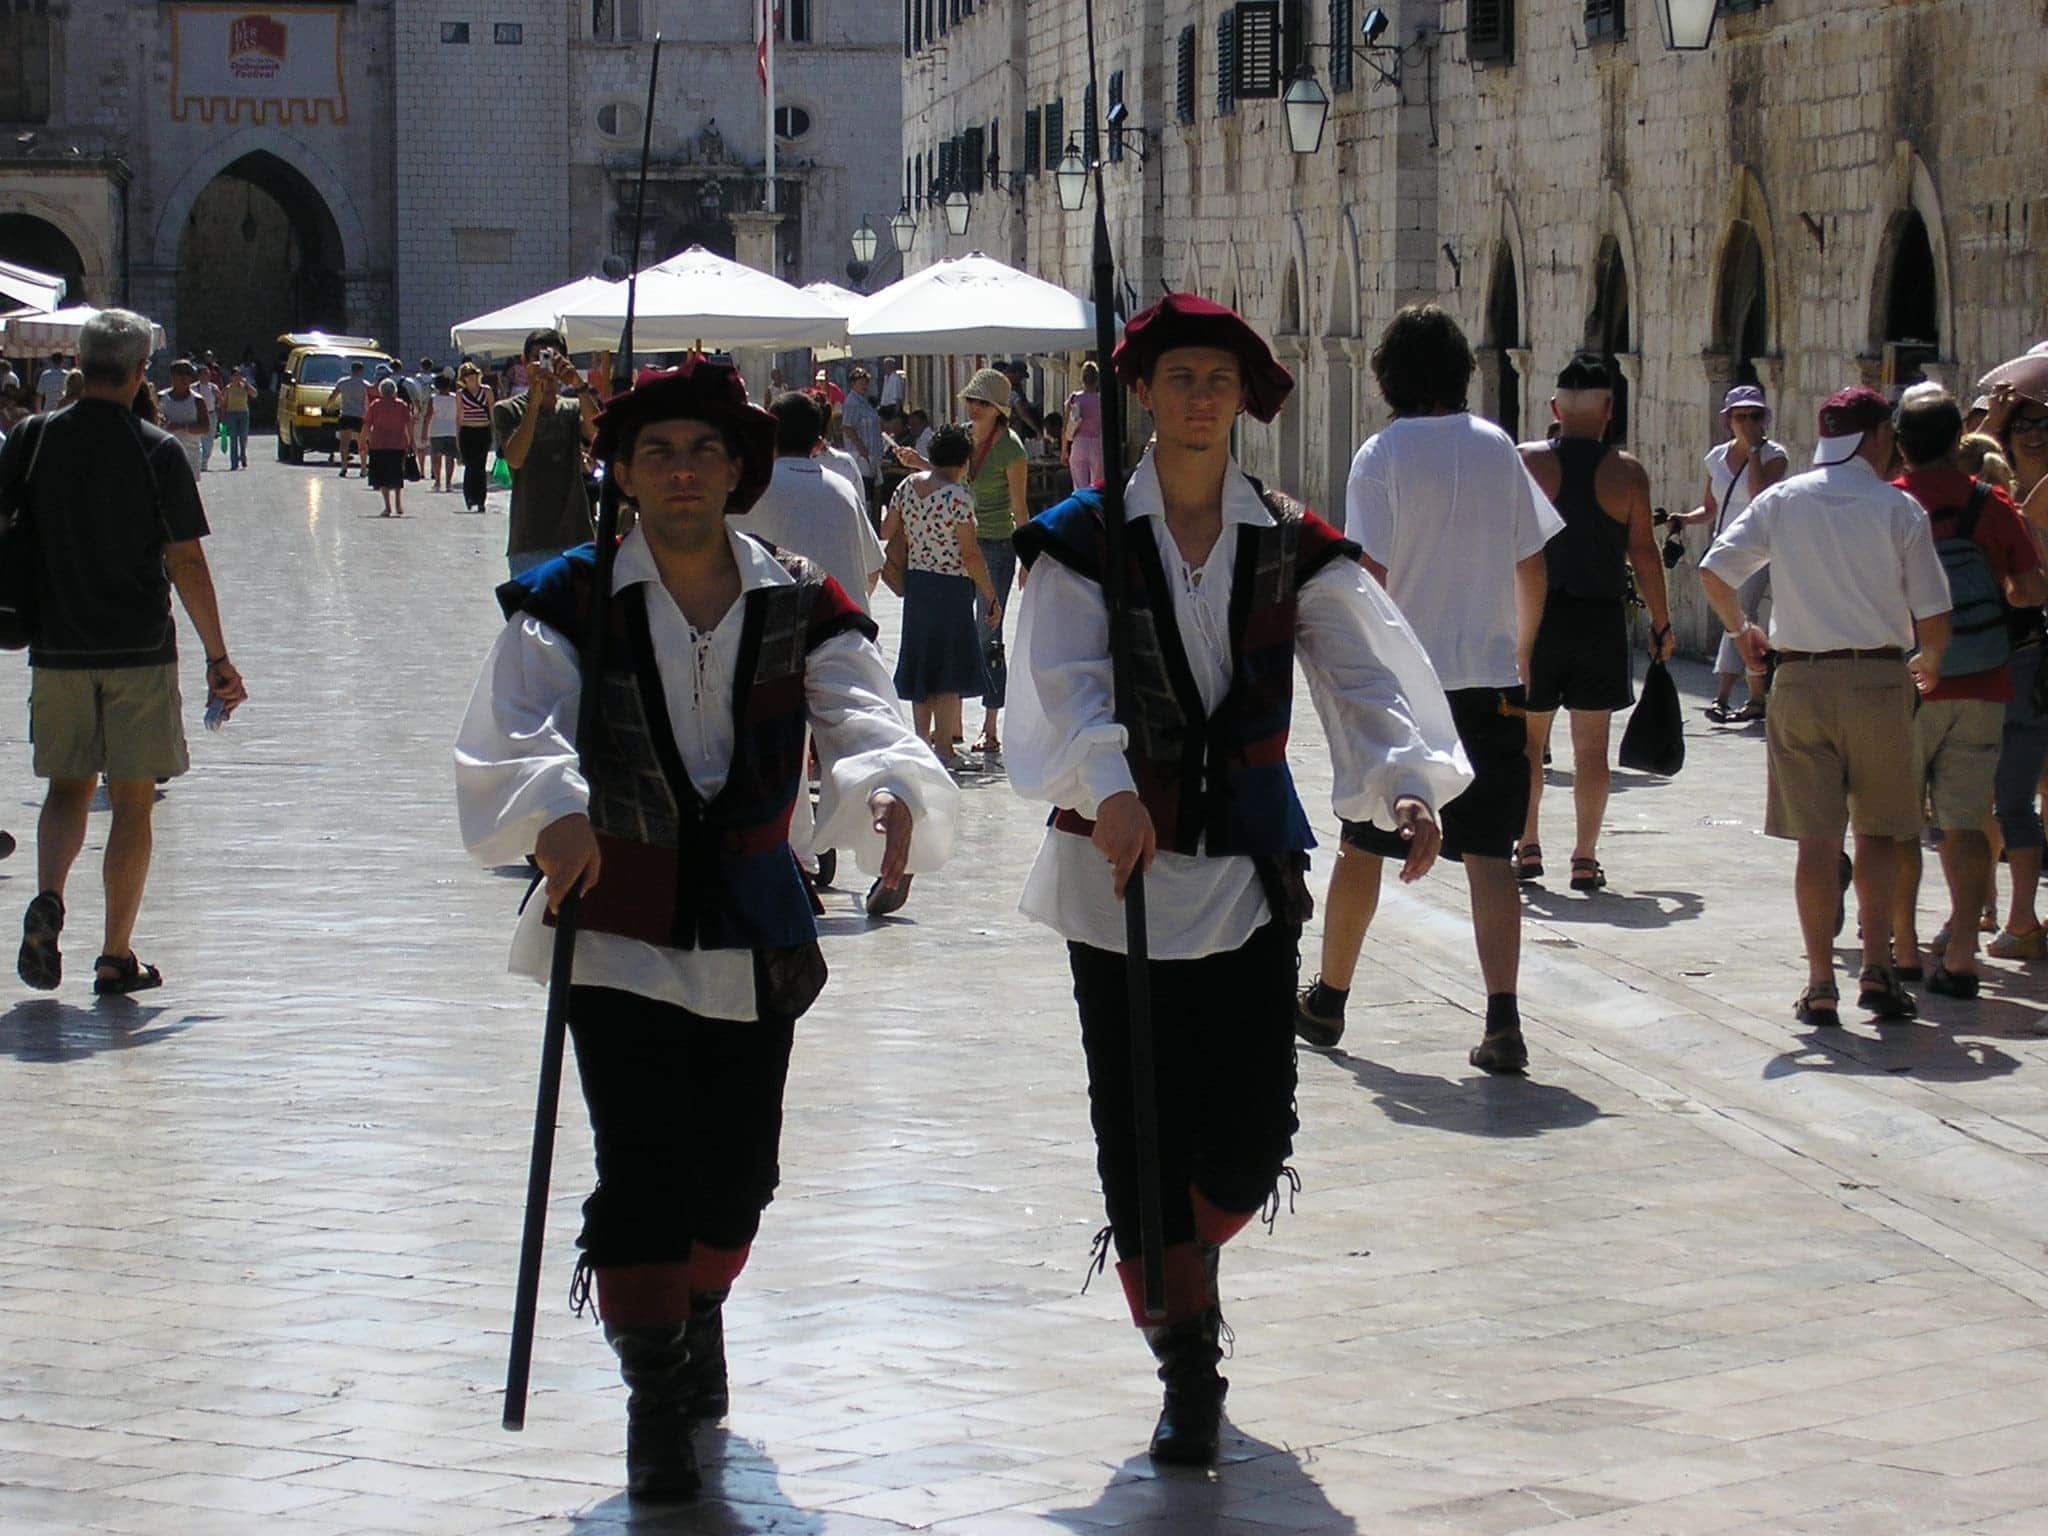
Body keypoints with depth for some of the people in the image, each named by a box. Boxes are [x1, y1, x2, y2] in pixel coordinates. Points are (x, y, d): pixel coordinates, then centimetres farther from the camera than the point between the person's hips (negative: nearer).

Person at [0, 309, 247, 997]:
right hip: (141, 652, -2)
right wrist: (218, 658, 0)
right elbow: (186, 563, -7)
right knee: (132, 801, 6)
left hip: (57, 649, 2)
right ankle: (115, 956, 6)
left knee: (68, 786, 17)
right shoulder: (159, 452, -7)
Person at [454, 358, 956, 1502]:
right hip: (616, 930, -2)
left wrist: (887, 791, -36)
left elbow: (861, 718, -13)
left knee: (736, 1170, 9)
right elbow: (517, 730, -19)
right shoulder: (570, 604, -5)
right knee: (640, 1169, -10)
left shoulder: (801, 608, 1)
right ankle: (655, 1392, 6)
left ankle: (699, 1314, 41)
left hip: (755, 934, 2)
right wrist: (554, 810, -41)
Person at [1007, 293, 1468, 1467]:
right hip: (1122, 872, -2)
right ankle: (1187, 1370, 10)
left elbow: (1365, 669, -8)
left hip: (1251, 876, 2)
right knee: (1141, 1136, -2)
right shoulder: (1084, 540, -1)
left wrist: (1409, 777, -27)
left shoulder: (1293, 547, 5)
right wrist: (1109, 787, -35)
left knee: (1252, 1139, 1)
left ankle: (1182, 1255, 34)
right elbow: (1065, 678, -16)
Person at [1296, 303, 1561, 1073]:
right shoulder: (1498, 448, 5)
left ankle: (1328, 1001, 25)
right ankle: (1502, 1017, -12)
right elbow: (1534, 571, 9)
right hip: (1490, 681, 3)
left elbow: (1369, 577, -14)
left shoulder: (1382, 455, -8)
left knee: (1361, 847, 12)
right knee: (1487, 852, 1)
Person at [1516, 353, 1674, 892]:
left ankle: (1527, 847, 14)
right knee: (1591, 746, 4)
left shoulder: (1526, 462, -4)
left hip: (1536, 618, 0)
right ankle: (1585, 858, 4)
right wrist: (1661, 624, 6)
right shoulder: (1627, 473, -3)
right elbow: (1644, 552, -3)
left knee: (1528, 740, 12)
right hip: (1601, 620, 0)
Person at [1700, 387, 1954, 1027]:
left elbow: (1714, 571, -4)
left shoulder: (1782, 500, 2)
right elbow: (1933, 617, -3)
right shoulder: (1899, 509, -3)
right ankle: (1878, 969, 2)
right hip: (1878, 677, -1)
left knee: (1817, 837, 4)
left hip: (1800, 680, 1)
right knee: (1877, 831, 11)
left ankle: (1821, 984, 3)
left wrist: (1740, 628, 15)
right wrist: (1928, 664, 18)